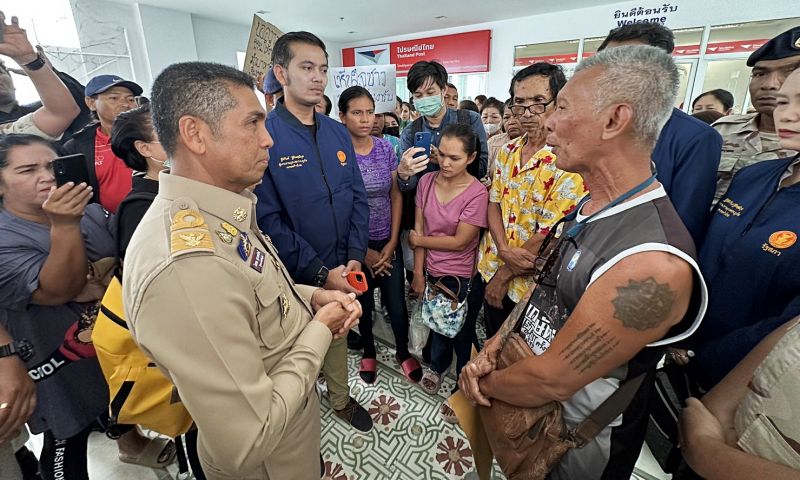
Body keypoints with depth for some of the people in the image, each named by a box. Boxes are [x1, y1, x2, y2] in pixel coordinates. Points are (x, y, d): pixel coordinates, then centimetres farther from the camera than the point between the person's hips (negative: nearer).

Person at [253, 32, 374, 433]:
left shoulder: (338, 133, 3)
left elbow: (358, 197, 4)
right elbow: (267, 218, -18)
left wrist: (355, 257, -6)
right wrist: (319, 272, -18)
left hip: (341, 269, 5)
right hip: (294, 276, -4)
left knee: (337, 333, 23)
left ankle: (341, 399, 48)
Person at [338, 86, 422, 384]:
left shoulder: (386, 148, 0)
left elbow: (396, 196, 2)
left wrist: (393, 242, -4)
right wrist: (363, 251, -8)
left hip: (388, 242, 2)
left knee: (397, 304, 6)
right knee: (364, 304, 15)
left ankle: (403, 352, 34)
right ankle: (368, 352, 41)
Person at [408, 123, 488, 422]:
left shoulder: (477, 193, -19)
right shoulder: (427, 182, -5)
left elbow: (459, 241, -18)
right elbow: (419, 228, -4)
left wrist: (419, 240, -8)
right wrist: (419, 274, -3)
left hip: (462, 279, -4)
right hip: (432, 272, 5)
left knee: (462, 335, 16)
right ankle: (438, 367, 57)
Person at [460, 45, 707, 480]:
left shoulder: (654, 264, -34)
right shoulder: (587, 210, -5)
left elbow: (550, 381, -28)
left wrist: (485, 384, -11)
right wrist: (490, 350, -10)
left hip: (575, 444, -6)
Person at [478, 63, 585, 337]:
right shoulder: (507, 151, 1)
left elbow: (549, 237, -22)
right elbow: (494, 202, 3)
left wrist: (504, 274, -13)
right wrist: (504, 250, -14)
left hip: (530, 285, -5)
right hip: (489, 267, 6)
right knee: (492, 344, 25)